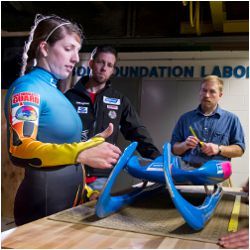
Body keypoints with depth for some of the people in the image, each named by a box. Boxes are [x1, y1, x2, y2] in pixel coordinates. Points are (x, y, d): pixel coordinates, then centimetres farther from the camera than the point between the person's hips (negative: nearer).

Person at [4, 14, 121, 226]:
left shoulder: (54, 90, 10)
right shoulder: (27, 88, -14)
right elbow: (20, 148, -29)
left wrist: (94, 141, 20)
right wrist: (81, 154, -40)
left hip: (71, 197, 9)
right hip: (43, 201, -9)